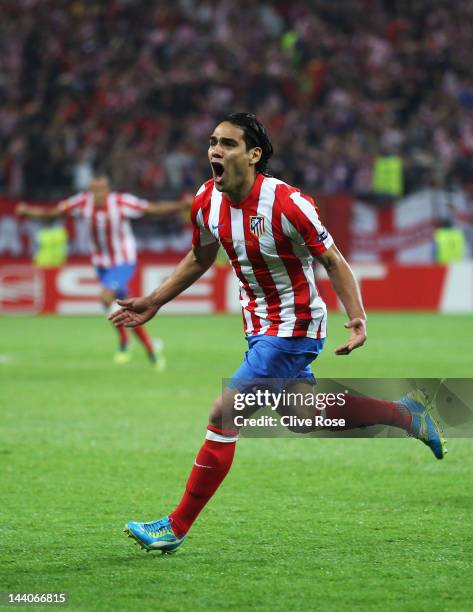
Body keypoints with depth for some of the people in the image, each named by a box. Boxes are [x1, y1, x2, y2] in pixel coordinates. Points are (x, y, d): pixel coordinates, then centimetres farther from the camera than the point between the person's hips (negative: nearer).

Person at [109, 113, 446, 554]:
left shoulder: (285, 204, -25)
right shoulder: (207, 202, -5)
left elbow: (333, 262, -14)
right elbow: (200, 258, 15)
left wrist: (358, 318, -25)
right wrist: (153, 302, 12)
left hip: (294, 327, -8)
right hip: (259, 325, 8)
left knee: (223, 417, -13)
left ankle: (177, 527, -5)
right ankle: (406, 412, 40)